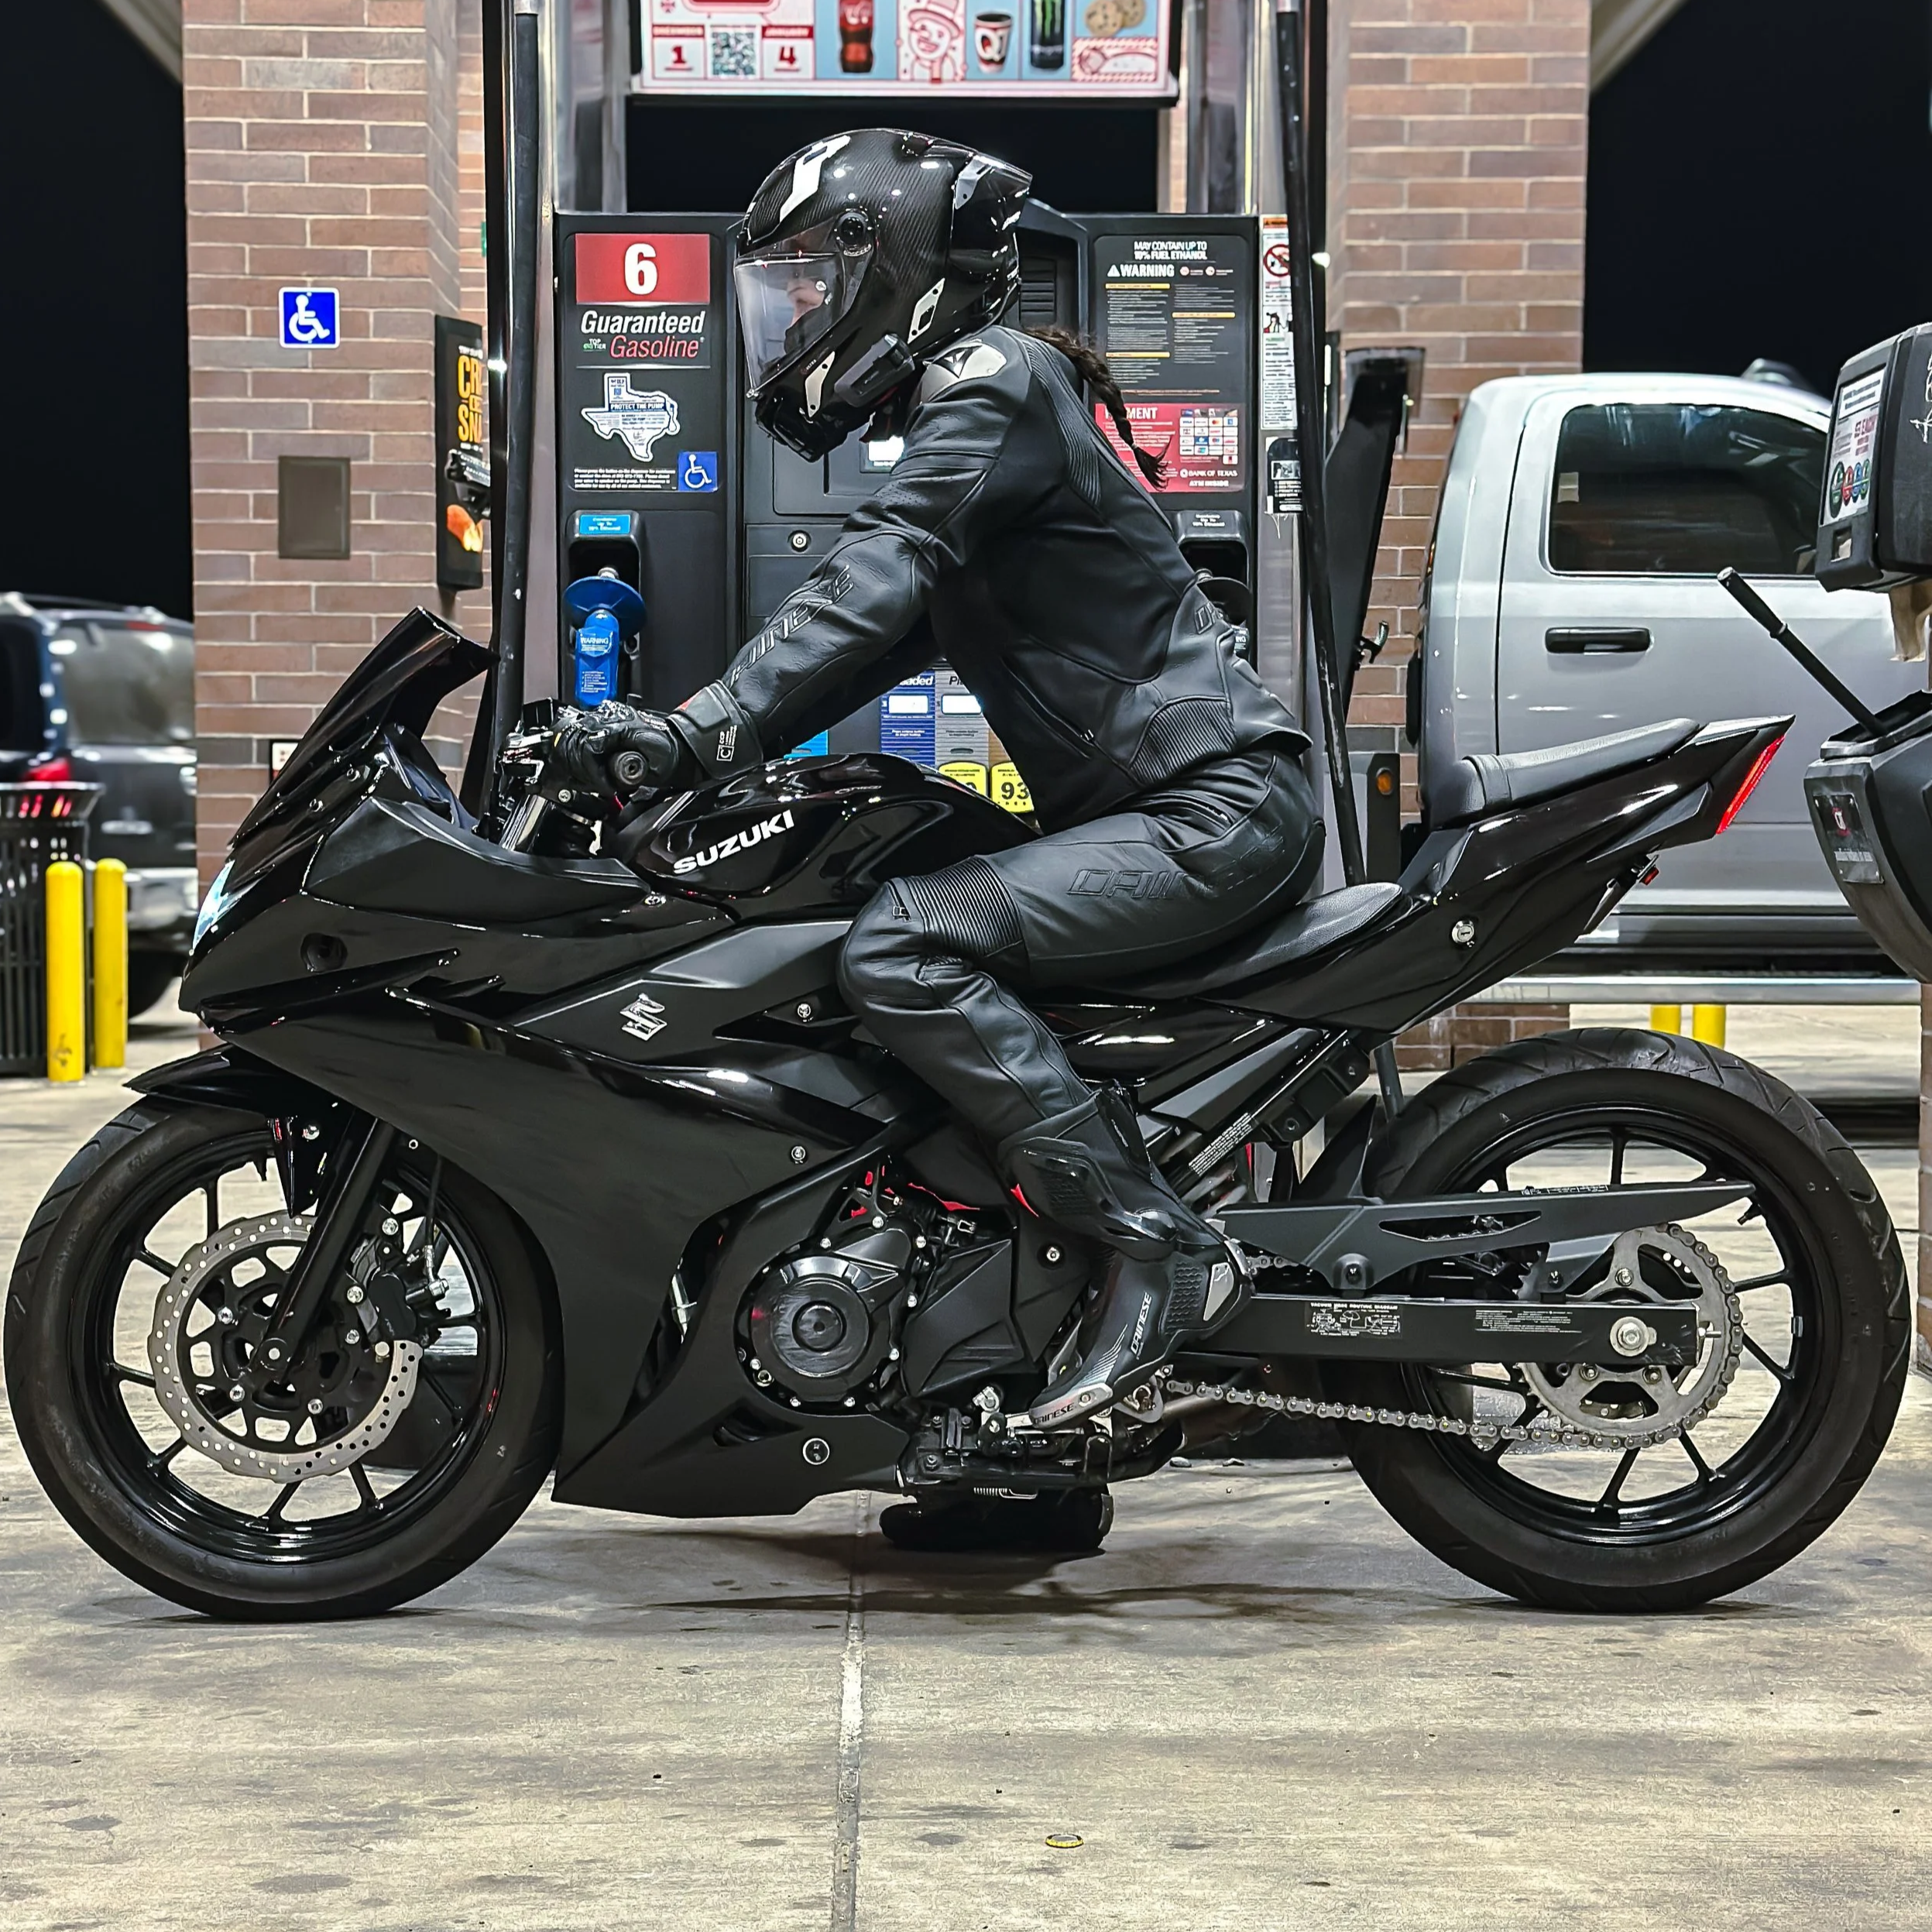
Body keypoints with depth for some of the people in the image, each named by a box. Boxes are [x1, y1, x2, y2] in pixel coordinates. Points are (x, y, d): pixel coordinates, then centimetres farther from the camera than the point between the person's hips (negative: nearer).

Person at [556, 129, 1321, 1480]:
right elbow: (880, 629, 24)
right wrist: (686, 739, 16)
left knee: (905, 952, -25)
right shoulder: (957, 409, 23)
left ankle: (1162, 1249, -23)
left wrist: (709, 725, -32)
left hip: (1216, 810, -11)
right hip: (1152, 808, 11)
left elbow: (876, 586, -24)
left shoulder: (995, 383, -9)